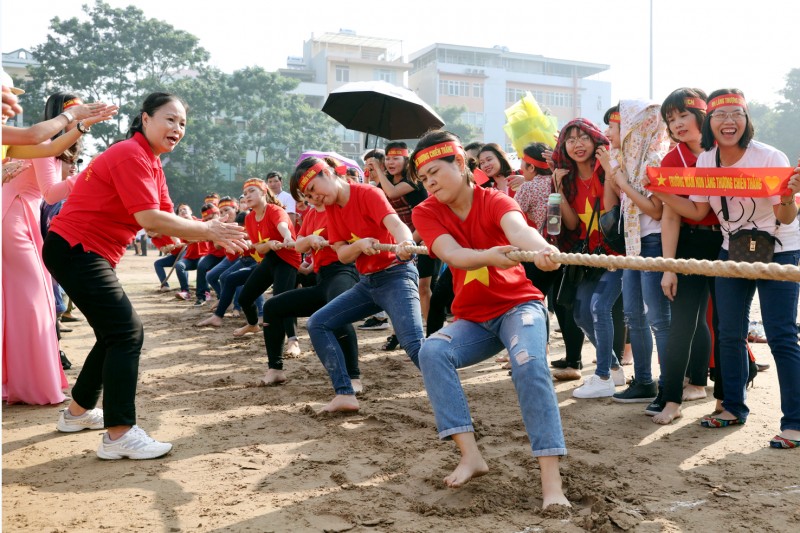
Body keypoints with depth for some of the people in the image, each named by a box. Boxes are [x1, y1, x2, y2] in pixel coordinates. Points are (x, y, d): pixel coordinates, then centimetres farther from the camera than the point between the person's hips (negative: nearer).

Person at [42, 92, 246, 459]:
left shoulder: (152, 164, 14)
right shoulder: (131, 155, -16)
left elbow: (167, 220, 6)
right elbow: (150, 219, -26)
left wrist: (212, 234, -9)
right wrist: (208, 229, -21)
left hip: (87, 253, 10)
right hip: (75, 249, -10)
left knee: (115, 333, 16)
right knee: (128, 332, -15)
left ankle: (78, 411, 31)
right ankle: (119, 435, -13)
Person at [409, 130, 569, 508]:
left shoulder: (494, 201, -13)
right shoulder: (426, 212, -7)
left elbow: (517, 228, -37)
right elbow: (453, 255, -26)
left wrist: (541, 249, -62)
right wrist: (489, 256, -49)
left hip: (519, 304, -2)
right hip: (473, 318, 3)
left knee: (529, 364, -31)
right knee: (432, 352, -26)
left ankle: (552, 481, -28)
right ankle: (470, 456, -22)